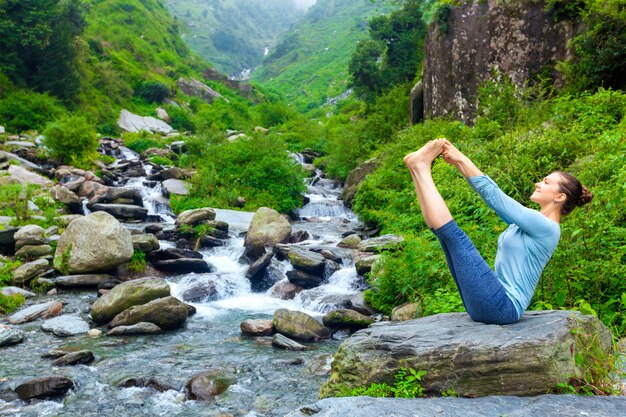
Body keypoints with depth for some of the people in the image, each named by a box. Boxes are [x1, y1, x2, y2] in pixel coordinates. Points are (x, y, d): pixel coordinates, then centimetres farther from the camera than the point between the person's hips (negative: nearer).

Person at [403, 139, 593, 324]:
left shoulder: (546, 227, -11)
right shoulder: (535, 223, 17)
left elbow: (494, 195, -13)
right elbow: (494, 196, 16)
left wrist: (461, 159, -8)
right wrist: (458, 162, 10)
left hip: (502, 306, -9)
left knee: (453, 234, -15)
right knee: (445, 232, 5)